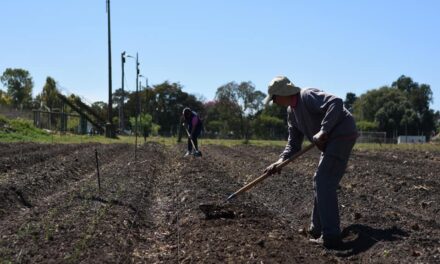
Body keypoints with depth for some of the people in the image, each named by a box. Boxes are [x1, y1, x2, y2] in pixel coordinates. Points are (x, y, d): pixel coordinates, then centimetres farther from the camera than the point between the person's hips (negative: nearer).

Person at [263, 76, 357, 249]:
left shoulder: (308, 96, -17)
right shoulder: (291, 112, 12)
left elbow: (336, 103, -31)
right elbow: (294, 143, 13)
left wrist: (323, 130, -32)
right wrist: (281, 161, -3)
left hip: (342, 135, -11)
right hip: (331, 140, 11)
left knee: (324, 183, -14)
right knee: (320, 181, 17)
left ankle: (331, 236, -13)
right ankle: (317, 229, 27)